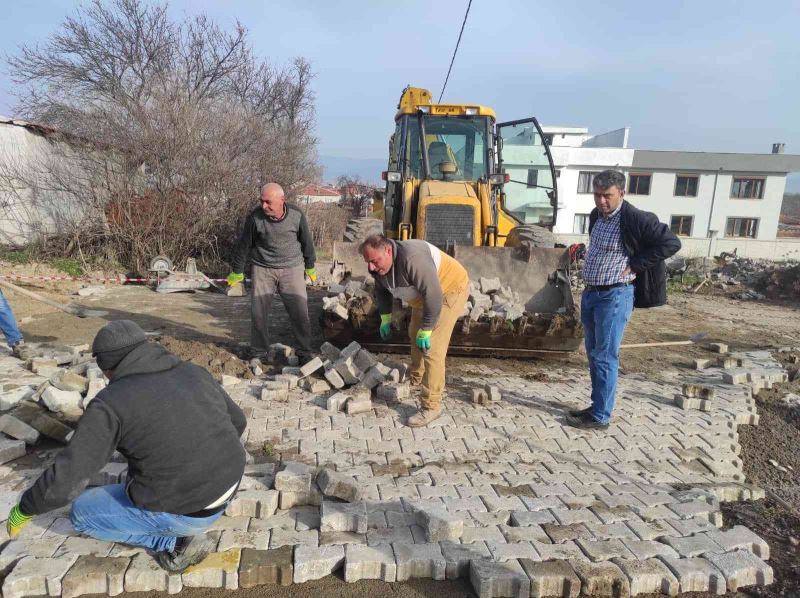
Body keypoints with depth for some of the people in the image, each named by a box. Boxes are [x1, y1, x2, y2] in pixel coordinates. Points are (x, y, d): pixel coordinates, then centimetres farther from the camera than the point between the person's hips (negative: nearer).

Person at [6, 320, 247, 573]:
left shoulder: (111, 403, -14)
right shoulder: (193, 374, 2)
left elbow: (64, 479, -14)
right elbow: (234, 421, 13)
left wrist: (24, 509, 7)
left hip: (181, 509, -6)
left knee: (83, 512, 18)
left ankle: (176, 541, 8)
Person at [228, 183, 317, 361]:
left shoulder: (296, 215, -11)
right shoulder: (255, 217, -12)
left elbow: (306, 241, 5)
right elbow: (244, 244, 1)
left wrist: (310, 266, 14)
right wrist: (237, 271, 9)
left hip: (292, 268, 0)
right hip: (262, 269, 1)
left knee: (300, 311, -3)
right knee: (258, 312, 2)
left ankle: (304, 353, 10)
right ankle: (259, 353, 19)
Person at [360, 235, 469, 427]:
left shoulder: (412, 259, -39)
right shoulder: (378, 265, -11)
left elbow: (433, 295, -37)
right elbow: (382, 290, 10)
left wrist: (425, 331, -29)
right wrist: (385, 319, 11)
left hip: (450, 290, -9)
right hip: (423, 295, 9)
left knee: (432, 348, -16)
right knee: (415, 334, 24)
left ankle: (431, 406, -7)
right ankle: (415, 379, 49)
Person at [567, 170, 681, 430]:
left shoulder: (636, 219, -15)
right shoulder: (596, 215, 9)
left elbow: (671, 243, -15)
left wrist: (634, 265, -15)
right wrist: (584, 256, 10)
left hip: (614, 296, -8)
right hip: (590, 292, 8)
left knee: (605, 357, -4)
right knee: (594, 354, 14)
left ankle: (600, 417, 5)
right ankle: (597, 406, 26)